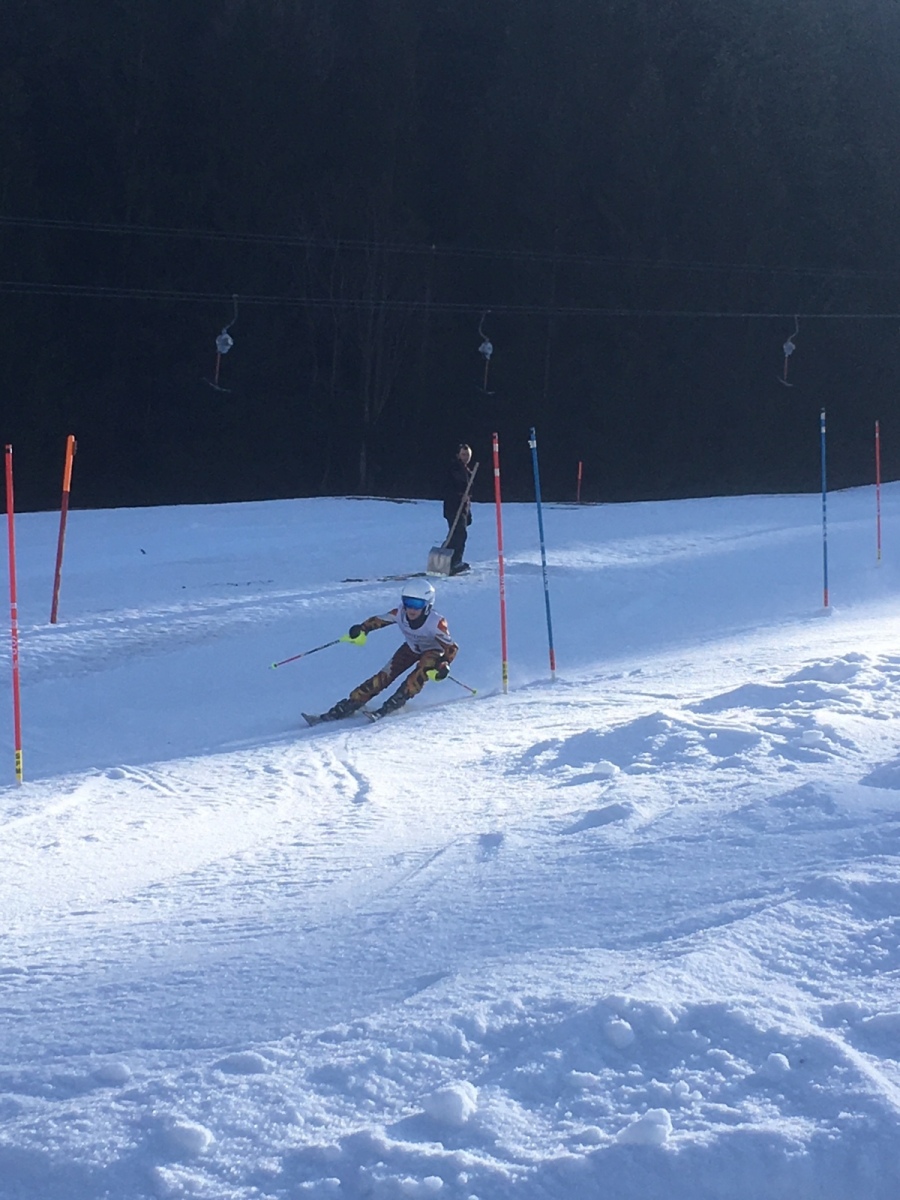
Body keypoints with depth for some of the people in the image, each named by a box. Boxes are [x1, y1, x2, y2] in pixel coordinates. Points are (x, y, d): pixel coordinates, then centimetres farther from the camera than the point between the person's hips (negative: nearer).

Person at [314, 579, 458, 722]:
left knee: (418, 677, -32)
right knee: (384, 676, -11)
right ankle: (348, 706, -10)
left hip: (432, 652, -3)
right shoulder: (400, 614, -26)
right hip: (411, 648, 3)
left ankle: (389, 708, -28)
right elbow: (377, 621, -13)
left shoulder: (436, 623, -36)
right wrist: (361, 630, -32)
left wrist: (443, 665, -46)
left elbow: (451, 647, -29)